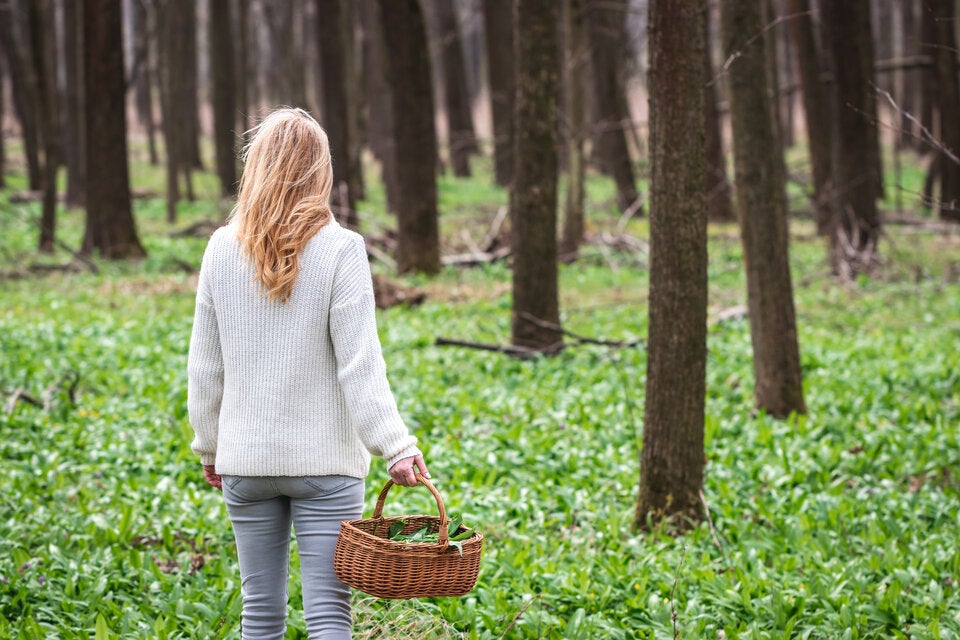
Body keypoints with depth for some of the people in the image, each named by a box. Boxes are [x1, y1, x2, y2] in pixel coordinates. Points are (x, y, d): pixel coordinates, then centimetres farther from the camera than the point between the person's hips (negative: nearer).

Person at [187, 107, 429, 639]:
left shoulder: (222, 250, 1)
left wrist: (209, 444, 18)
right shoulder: (339, 249, -9)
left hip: (246, 459, 3)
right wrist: (395, 445, -14)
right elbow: (359, 362, -14)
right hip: (325, 459, -3)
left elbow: (205, 365, 7)